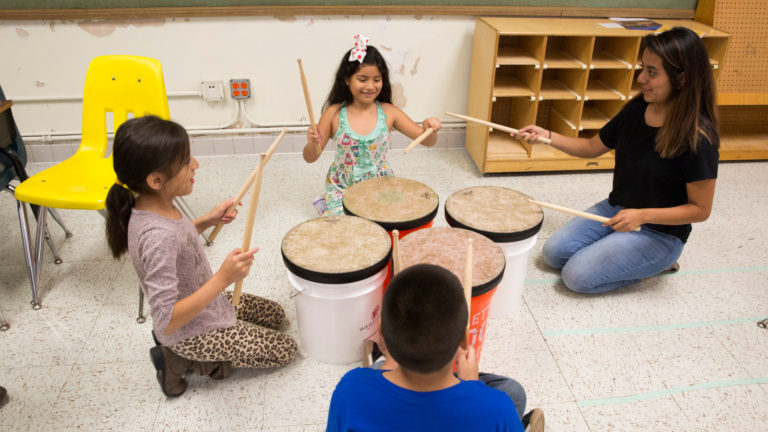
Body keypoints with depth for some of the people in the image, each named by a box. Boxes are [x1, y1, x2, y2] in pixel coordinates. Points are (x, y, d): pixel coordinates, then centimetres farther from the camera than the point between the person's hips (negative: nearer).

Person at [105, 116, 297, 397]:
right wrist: (223, 278, -44)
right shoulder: (157, 236, -38)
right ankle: (182, 359, 5)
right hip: (192, 333, -8)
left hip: (204, 305, 8)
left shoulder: (147, 204, -11)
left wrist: (207, 221, -3)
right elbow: (168, 321, -36)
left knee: (275, 315, 24)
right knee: (285, 350, 5)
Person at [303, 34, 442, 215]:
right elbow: (310, 158, -4)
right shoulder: (334, 113, -9)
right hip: (342, 189, -1)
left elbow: (427, 141, -6)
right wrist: (313, 144, -27)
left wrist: (429, 128, -28)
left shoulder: (388, 112, -6)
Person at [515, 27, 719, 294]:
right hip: (615, 209, 7)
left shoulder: (698, 139, -25)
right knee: (553, 253, -3)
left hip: (659, 232, -6)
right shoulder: (637, 109, -5)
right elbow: (593, 147, 7)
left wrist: (643, 215, -31)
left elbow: (700, 209, -19)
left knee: (578, 276, -16)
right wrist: (547, 136, -8)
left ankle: (659, 264, 5)